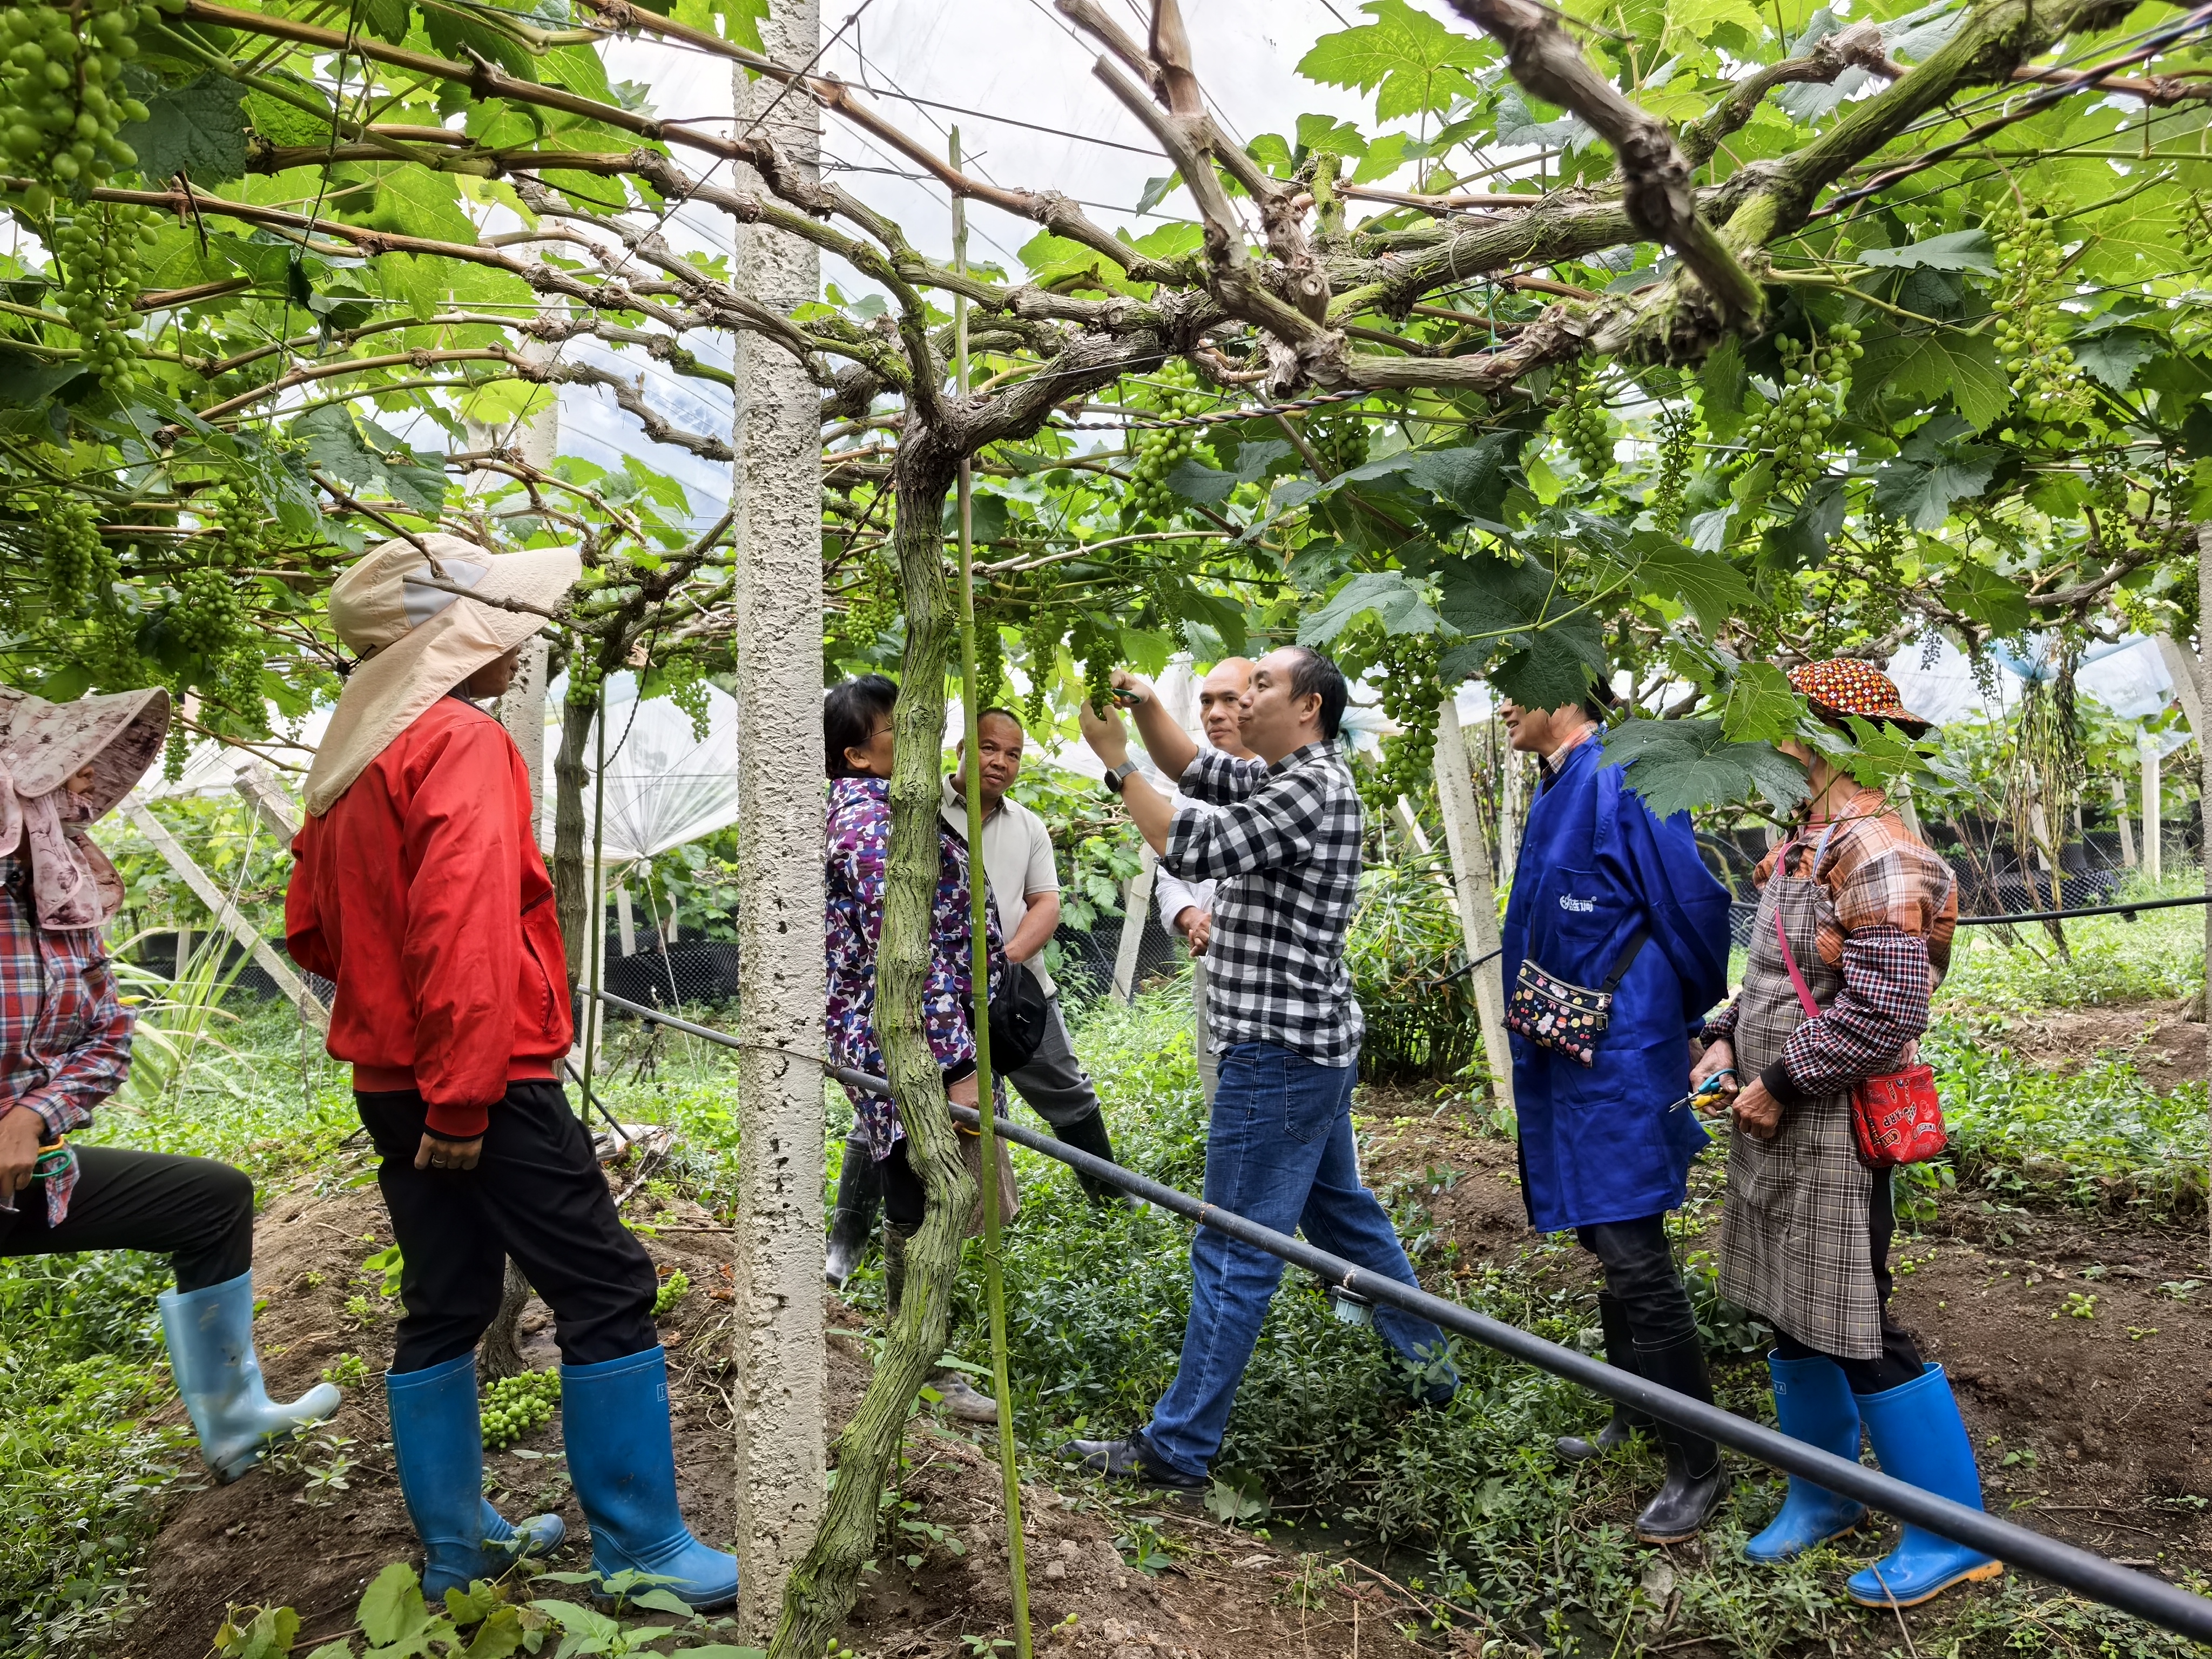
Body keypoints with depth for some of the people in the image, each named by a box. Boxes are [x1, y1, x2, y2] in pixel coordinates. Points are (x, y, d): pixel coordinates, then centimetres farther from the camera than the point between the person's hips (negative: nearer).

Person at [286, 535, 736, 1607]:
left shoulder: (350, 757, 14)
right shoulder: (463, 743, -14)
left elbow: (310, 930, 21)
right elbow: (468, 929, -23)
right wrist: (463, 1099, -22)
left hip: (391, 1079, 9)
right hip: (490, 1084, -9)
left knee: (446, 1305, 15)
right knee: (606, 1293, -2)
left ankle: (456, 1544, 24)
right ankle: (638, 1543, 4)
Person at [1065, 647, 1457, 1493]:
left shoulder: (1315, 786, -17)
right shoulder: (1285, 778, 13)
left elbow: (1194, 847, -24)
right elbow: (1193, 768, 20)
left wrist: (1116, 761, -16)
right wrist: (1147, 706, 4)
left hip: (1279, 1056, -10)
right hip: (1313, 1046, 10)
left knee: (1233, 1254, -5)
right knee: (1342, 1212, 23)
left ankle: (1177, 1447, 3)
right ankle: (1426, 1360, 36)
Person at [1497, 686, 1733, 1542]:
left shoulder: (1622, 783, -17)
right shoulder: (1553, 793, 12)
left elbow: (1695, 906, -15)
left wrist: (1693, 1023, -2)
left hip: (1620, 1054, -9)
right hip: (1566, 1050, 9)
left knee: (1633, 1255, -5)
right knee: (1609, 1245, 19)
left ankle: (1696, 1468, 9)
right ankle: (1633, 1416, 36)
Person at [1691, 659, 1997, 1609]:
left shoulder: (1876, 854, -18)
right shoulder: (1805, 847, 12)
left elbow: (1884, 1011, -24)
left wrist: (1780, 1085, -17)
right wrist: (1725, 1040, 7)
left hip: (1836, 1132, -9)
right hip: (1778, 1134, 9)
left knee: (1857, 1333, -2)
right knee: (1791, 1319, 17)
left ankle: (1954, 1538, 15)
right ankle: (1824, 1497, 34)